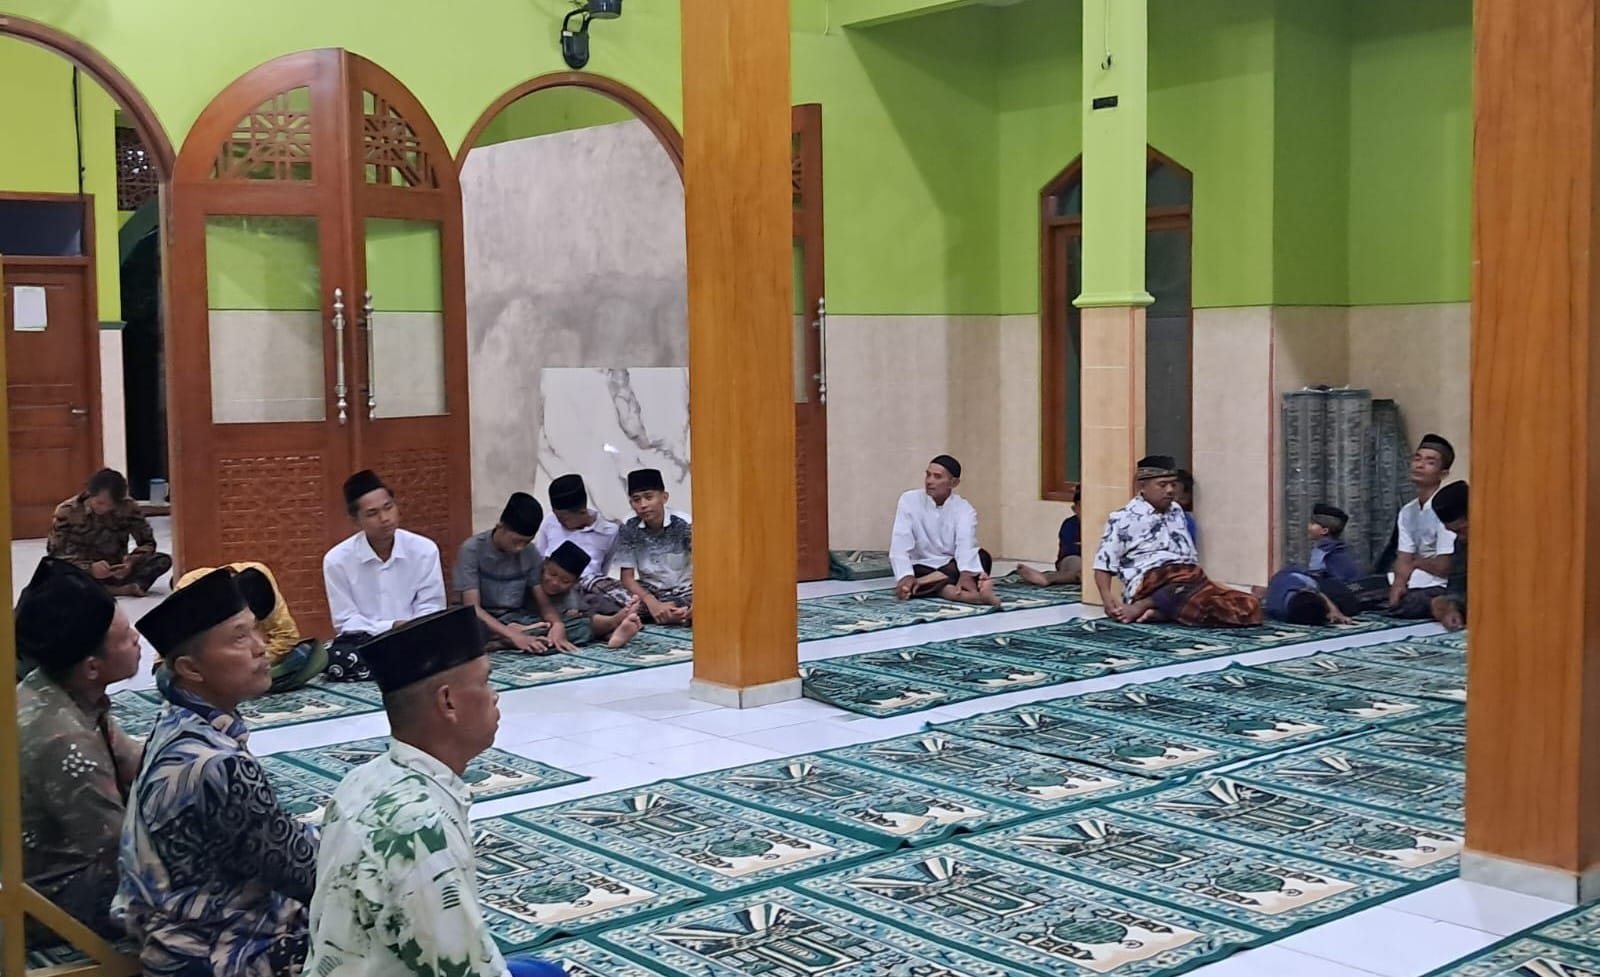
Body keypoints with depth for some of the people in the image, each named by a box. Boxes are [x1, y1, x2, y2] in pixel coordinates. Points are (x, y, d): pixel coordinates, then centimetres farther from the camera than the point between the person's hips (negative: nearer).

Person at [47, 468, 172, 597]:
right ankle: (128, 588, -36)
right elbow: (54, 553, -14)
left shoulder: (129, 508, -7)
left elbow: (147, 543, -1)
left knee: (164, 560, -21)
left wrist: (132, 561, -24)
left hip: (117, 572, 2)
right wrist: (89, 568, -31)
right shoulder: (67, 511, -12)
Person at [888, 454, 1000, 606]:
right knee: (907, 585, -37)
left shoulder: (964, 508, -5)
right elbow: (900, 544, -17)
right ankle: (964, 595, -57)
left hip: (951, 567, 1)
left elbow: (966, 544, -23)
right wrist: (906, 576, -35)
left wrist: (966, 574, -44)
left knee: (982, 556, -28)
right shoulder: (909, 500, -6)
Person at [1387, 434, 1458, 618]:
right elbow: (1403, 560, 5)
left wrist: (1416, 562, 3)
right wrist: (1398, 584, -15)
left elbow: (1444, 567, -16)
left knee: (1395, 608, -29)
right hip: (1412, 586, 7)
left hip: (1439, 589, -7)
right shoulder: (1407, 511, 10)